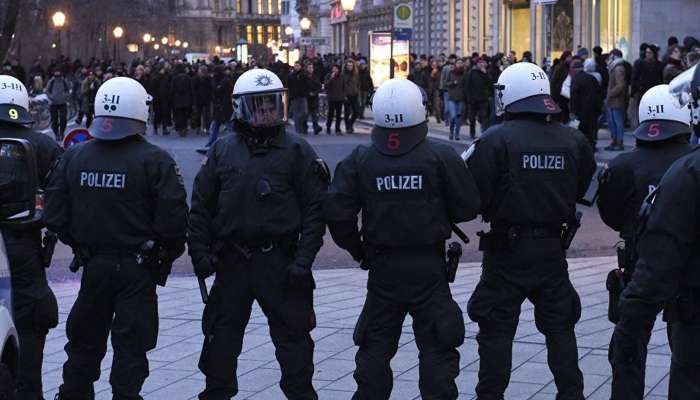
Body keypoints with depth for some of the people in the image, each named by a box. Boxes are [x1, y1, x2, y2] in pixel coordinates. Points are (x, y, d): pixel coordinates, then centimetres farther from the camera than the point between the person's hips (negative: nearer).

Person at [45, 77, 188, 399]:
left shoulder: (73, 157, -1)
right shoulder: (154, 161, -13)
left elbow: (54, 216, -1)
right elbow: (173, 219, -17)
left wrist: (79, 244, 14)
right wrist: (167, 256, 0)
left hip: (93, 265, 4)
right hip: (138, 270, -4)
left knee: (84, 341, 19)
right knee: (131, 347, 5)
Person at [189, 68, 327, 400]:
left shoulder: (296, 151, -2)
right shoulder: (222, 151, 6)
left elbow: (314, 208, -4)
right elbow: (201, 206, 9)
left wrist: (303, 259, -11)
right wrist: (200, 252, 1)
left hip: (279, 260, -3)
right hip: (232, 260, 3)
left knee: (293, 334, 4)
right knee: (221, 334, 11)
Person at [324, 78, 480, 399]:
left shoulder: (360, 160, -5)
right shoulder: (440, 156, -12)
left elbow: (337, 211, -8)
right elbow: (468, 207, -8)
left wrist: (356, 248, 7)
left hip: (382, 267, 2)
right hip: (429, 267, -2)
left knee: (375, 348, 14)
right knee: (436, 348, 8)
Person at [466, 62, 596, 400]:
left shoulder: (495, 140, -14)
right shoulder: (572, 140, -1)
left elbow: (473, 195, -16)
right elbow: (582, 188, 9)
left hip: (507, 248, -4)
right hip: (553, 246, 4)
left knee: (497, 330, 7)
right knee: (559, 327, 16)